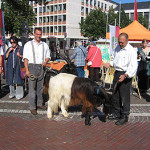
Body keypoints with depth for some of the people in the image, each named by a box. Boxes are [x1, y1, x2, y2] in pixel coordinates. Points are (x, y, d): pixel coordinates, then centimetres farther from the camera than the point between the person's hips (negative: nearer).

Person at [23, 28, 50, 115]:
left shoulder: (44, 45, 13)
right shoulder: (28, 44, 4)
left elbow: (48, 56, 18)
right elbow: (26, 58, -1)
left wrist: (45, 61, -6)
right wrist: (27, 70, -10)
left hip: (41, 67, 4)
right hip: (32, 66, -3)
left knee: (40, 86, 10)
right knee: (32, 87, -5)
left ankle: (39, 103, 23)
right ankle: (32, 107, 1)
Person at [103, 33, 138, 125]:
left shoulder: (131, 51, -14)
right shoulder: (117, 48, 11)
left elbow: (133, 66, -21)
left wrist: (125, 75, -35)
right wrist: (110, 64, 5)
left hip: (126, 75, -8)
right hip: (117, 73, 8)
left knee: (124, 97, -2)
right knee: (115, 95, 16)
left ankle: (124, 117, 12)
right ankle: (116, 113, 31)